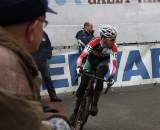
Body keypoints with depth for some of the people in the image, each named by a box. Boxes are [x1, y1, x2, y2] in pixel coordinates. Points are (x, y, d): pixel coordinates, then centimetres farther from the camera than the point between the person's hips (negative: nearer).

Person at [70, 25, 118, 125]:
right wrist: (79, 67, -56)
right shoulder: (94, 43, -33)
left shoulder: (113, 47, -29)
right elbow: (81, 56, -38)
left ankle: (95, 104, -18)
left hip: (103, 61, 1)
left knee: (100, 80, -31)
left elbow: (114, 63, -33)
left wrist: (112, 76, -48)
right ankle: (76, 111, 6)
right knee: (83, 84, -8)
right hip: (91, 61, 0)